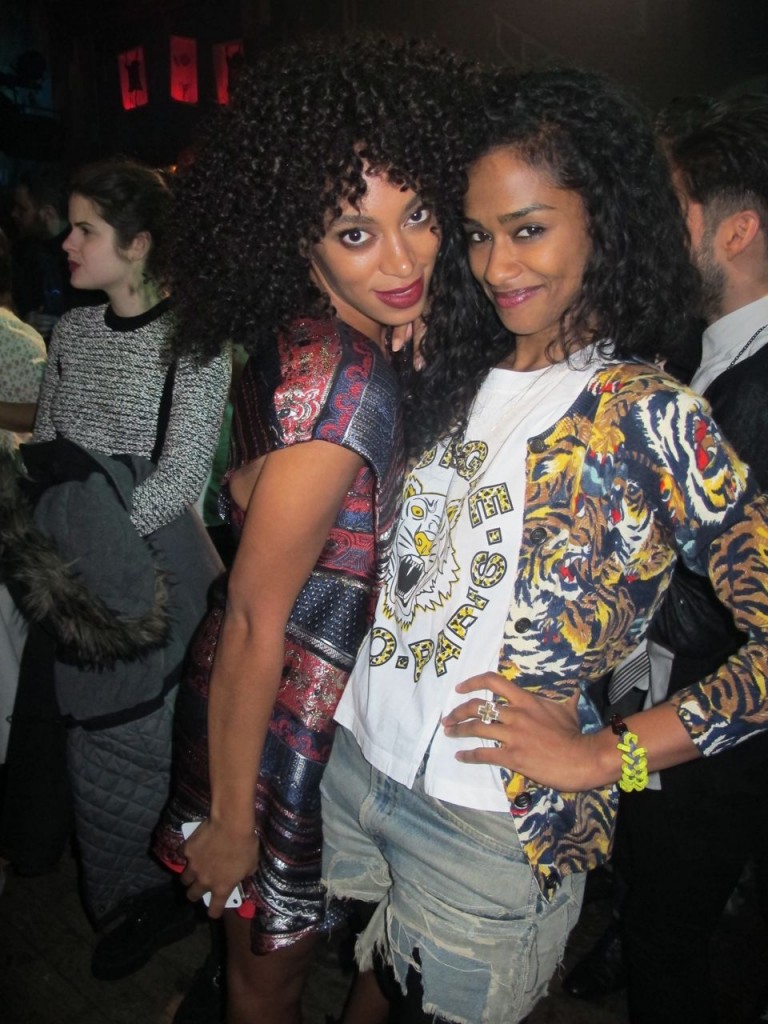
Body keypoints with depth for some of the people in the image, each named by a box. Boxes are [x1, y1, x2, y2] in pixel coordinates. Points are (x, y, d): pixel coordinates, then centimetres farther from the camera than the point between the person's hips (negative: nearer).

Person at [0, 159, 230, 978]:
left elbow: (180, 480, -15)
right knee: (69, 727, 17)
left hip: (146, 573, -6)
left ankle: (143, 898, 32)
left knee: (120, 745, 6)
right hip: (73, 575, 6)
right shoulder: (72, 330, 8)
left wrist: (83, 537, -17)